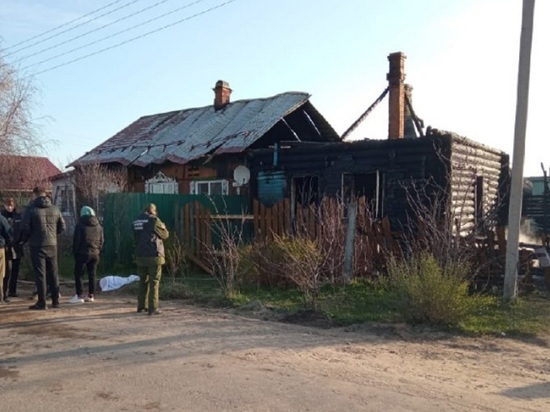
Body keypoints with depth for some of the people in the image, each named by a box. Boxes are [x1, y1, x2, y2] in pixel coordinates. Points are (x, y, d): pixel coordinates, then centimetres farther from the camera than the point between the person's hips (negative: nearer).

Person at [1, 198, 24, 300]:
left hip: (17, 247, 4)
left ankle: (12, 291, 22)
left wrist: (22, 240, -2)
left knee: (15, 270, 11)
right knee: (8, 270, -10)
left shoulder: (18, 216, 6)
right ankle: (5, 293, -7)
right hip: (7, 247, -4)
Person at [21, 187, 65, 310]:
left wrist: (25, 239, 8)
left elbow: (25, 228, -10)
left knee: (40, 274, 0)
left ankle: (41, 302, 2)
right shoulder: (55, 209, 4)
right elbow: (62, 226, 7)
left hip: (37, 245, -4)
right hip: (52, 245, 4)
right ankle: (55, 300, 16)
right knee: (53, 273, 12)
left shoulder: (31, 209, -9)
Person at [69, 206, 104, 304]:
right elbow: (101, 241, 11)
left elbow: (76, 240, -7)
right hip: (95, 254, 5)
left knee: (78, 275, 1)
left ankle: (80, 296, -3)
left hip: (83, 253, -5)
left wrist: (75, 252, 3)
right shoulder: (99, 226, 9)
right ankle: (91, 295, 13)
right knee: (92, 275, 11)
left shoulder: (80, 225, -8)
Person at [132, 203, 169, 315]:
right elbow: (165, 235, -2)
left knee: (143, 281, 17)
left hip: (140, 256, 6)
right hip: (153, 255, -6)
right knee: (154, 282, -2)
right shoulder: (154, 219, -9)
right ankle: (153, 308, -3)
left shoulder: (136, 221, 10)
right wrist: (164, 227, 18)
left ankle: (142, 305, 24)